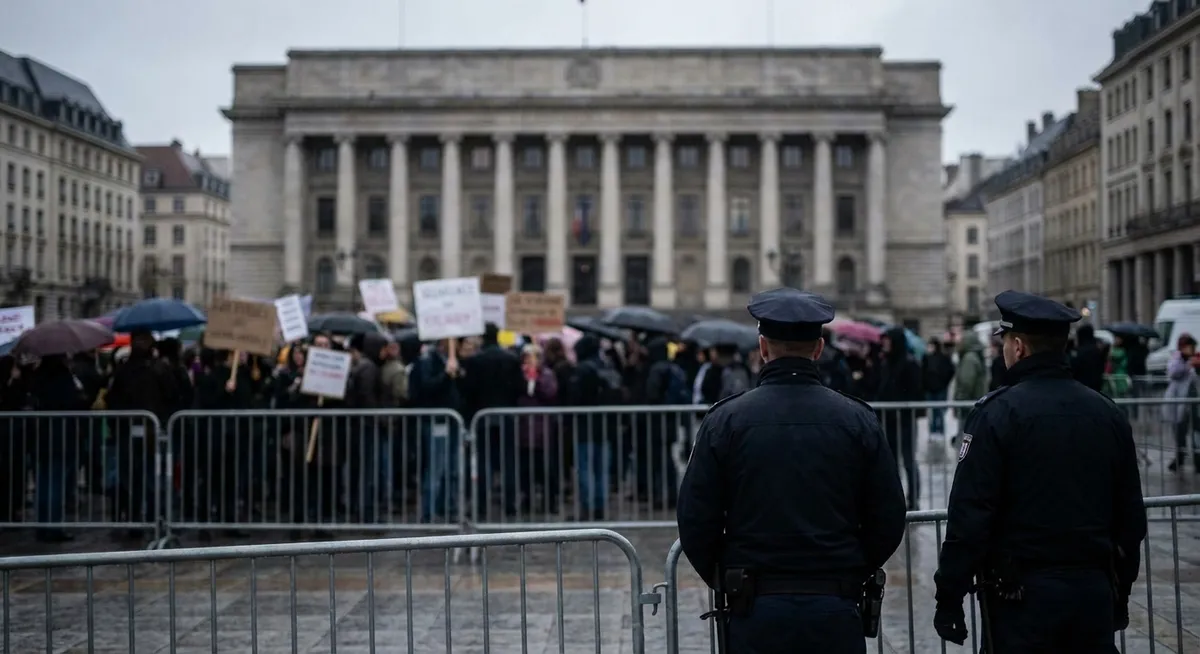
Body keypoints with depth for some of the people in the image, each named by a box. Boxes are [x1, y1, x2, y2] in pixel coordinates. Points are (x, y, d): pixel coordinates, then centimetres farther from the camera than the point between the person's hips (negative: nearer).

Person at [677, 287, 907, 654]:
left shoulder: (725, 421, -5)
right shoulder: (858, 420, -1)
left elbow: (695, 521, -4)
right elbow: (888, 523, 2)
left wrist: (723, 582, 12)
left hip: (755, 611, -1)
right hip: (836, 613, 1)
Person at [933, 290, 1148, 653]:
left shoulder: (997, 412, -10)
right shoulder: (1109, 413, 7)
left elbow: (970, 515, -15)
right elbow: (1131, 516, 12)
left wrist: (950, 598, -9)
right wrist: (1120, 594, 22)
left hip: (1024, 594, -5)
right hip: (1096, 591, 5)